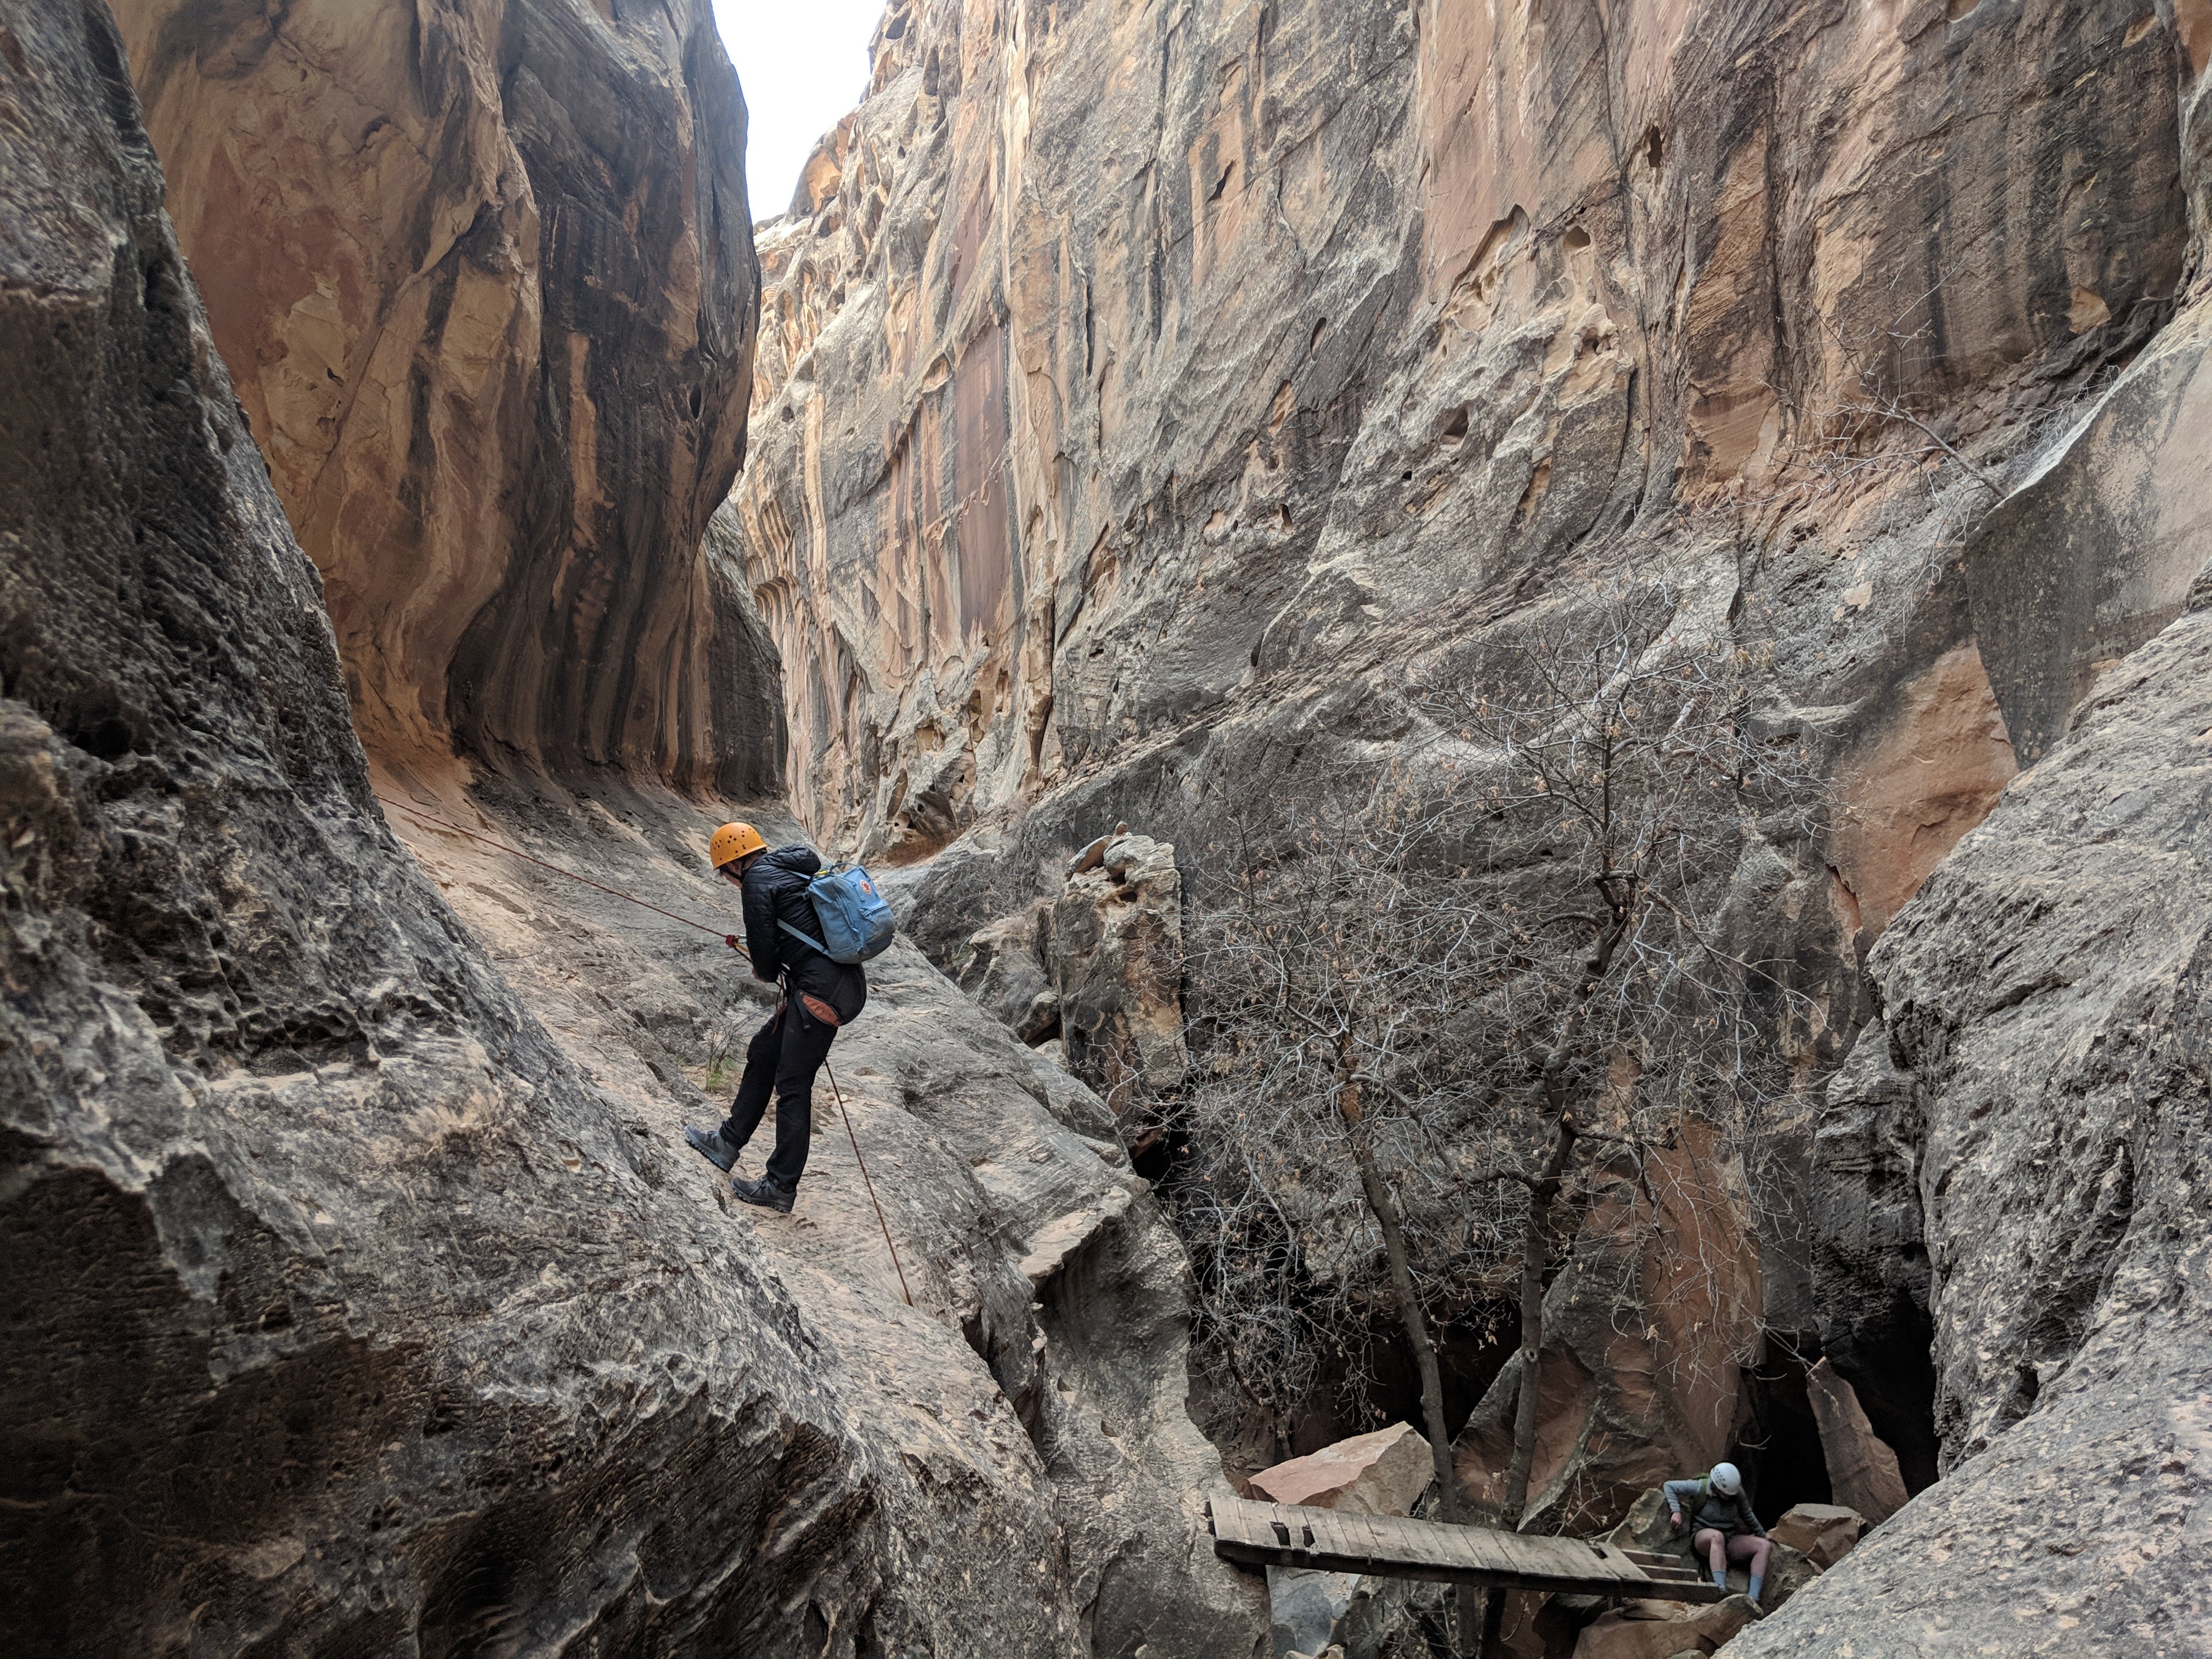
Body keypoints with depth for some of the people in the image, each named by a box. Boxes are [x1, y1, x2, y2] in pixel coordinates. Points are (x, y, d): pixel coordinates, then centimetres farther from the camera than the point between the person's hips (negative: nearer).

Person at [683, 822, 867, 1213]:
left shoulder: (758, 877, -6)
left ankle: (781, 1188, 6)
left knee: (792, 1085, -2)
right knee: (762, 1053, 19)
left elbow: (764, 950, -10)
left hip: (820, 990, -10)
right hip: (847, 983, 10)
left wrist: (767, 972, 12)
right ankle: (728, 1143, 29)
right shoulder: (798, 869, 21)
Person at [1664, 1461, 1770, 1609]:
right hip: (1703, 1539, -5)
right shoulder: (1700, 1488, -14)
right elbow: (1670, 1486, -8)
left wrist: (1763, 1535, 25)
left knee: (1765, 1546, -17)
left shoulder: (1738, 1493, -2)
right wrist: (1676, 1511, -20)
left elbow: (1748, 1516, 18)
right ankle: (1722, 1590, -52)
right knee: (1717, 1536, -41)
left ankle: (1753, 1598, -30)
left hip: (1729, 1541, 5)